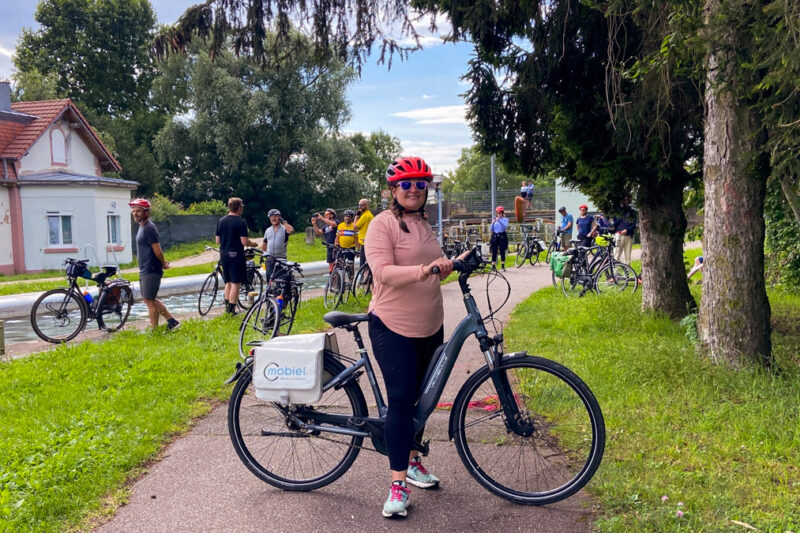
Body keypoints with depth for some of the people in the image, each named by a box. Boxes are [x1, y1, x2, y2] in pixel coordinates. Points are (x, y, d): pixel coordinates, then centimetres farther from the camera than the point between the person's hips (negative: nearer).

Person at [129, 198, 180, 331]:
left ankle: (154, 330, 6)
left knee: (150, 301, -3)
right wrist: (163, 263, 16)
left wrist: (163, 263, -4)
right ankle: (172, 321, 21)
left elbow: (158, 251, -19)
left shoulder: (149, 228, -18)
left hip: (151, 271, -10)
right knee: (150, 300, 15)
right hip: (144, 270, 10)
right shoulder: (142, 226, 14)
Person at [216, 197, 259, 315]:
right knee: (236, 283, -1)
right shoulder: (240, 222, -12)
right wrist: (253, 243, 3)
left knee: (228, 282, 17)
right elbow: (244, 241, -17)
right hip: (236, 255, -7)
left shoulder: (220, 221, 8)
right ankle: (231, 309, -1)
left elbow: (217, 241, 10)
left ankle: (227, 307, 21)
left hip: (223, 255, 7)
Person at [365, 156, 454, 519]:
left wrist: (455, 264, 5)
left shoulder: (424, 225, 13)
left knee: (421, 398, 16)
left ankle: (411, 459, 34)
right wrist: (422, 271, -36)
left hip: (430, 326, 8)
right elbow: (382, 271, -24)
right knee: (401, 400, -8)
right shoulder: (383, 223, -11)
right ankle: (398, 483, 2)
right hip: (393, 328, -8)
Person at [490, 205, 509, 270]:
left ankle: (503, 265, 8)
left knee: (502, 251, 0)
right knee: (494, 251, 0)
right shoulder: (494, 220, 10)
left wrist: (499, 221, -23)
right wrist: (493, 223, -11)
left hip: (502, 236, -2)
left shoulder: (505, 219, 3)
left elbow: (505, 226, -16)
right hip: (495, 236, 2)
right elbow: (491, 229, 6)